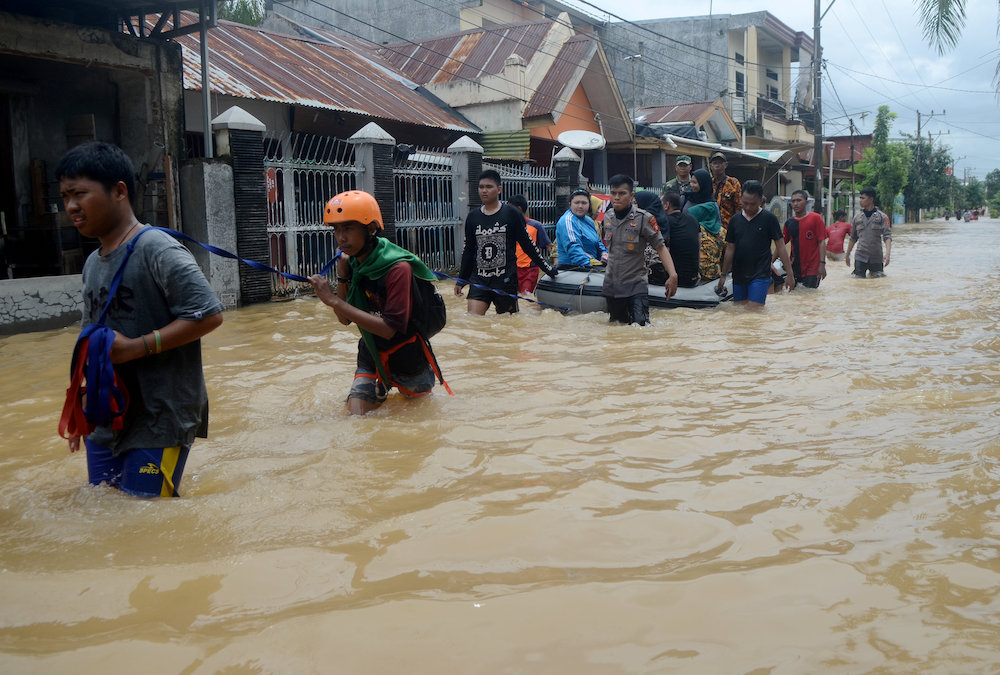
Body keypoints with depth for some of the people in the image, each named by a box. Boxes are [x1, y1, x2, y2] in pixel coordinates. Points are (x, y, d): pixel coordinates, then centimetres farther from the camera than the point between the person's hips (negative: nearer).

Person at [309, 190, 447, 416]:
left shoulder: (398, 268, -26)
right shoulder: (353, 263, -5)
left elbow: (389, 328, -32)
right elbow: (344, 319, -3)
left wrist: (333, 300, -34)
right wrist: (342, 272, -15)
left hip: (408, 359, -5)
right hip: (371, 355, 5)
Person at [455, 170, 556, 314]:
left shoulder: (511, 214, -2)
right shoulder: (473, 217, 8)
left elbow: (528, 245, 4)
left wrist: (548, 269, 5)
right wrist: (461, 280, 19)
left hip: (506, 280, -3)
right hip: (479, 280, 3)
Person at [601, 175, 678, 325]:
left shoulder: (643, 218, -10)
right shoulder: (607, 217, 6)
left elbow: (660, 247, -12)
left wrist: (672, 275, -22)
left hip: (636, 286, -5)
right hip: (611, 286, 5)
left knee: (641, 326, -20)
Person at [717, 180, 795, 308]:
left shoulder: (769, 218, -4)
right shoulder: (735, 220, 7)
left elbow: (780, 246, -3)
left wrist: (789, 273, -6)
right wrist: (723, 275, 13)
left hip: (760, 275, -5)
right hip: (739, 276, 5)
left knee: (753, 310, -14)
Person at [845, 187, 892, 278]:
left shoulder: (882, 217, 0)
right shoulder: (857, 218, 9)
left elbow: (887, 236, -8)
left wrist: (887, 254, -21)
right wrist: (847, 255, 18)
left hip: (876, 258, -2)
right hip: (860, 257, 2)